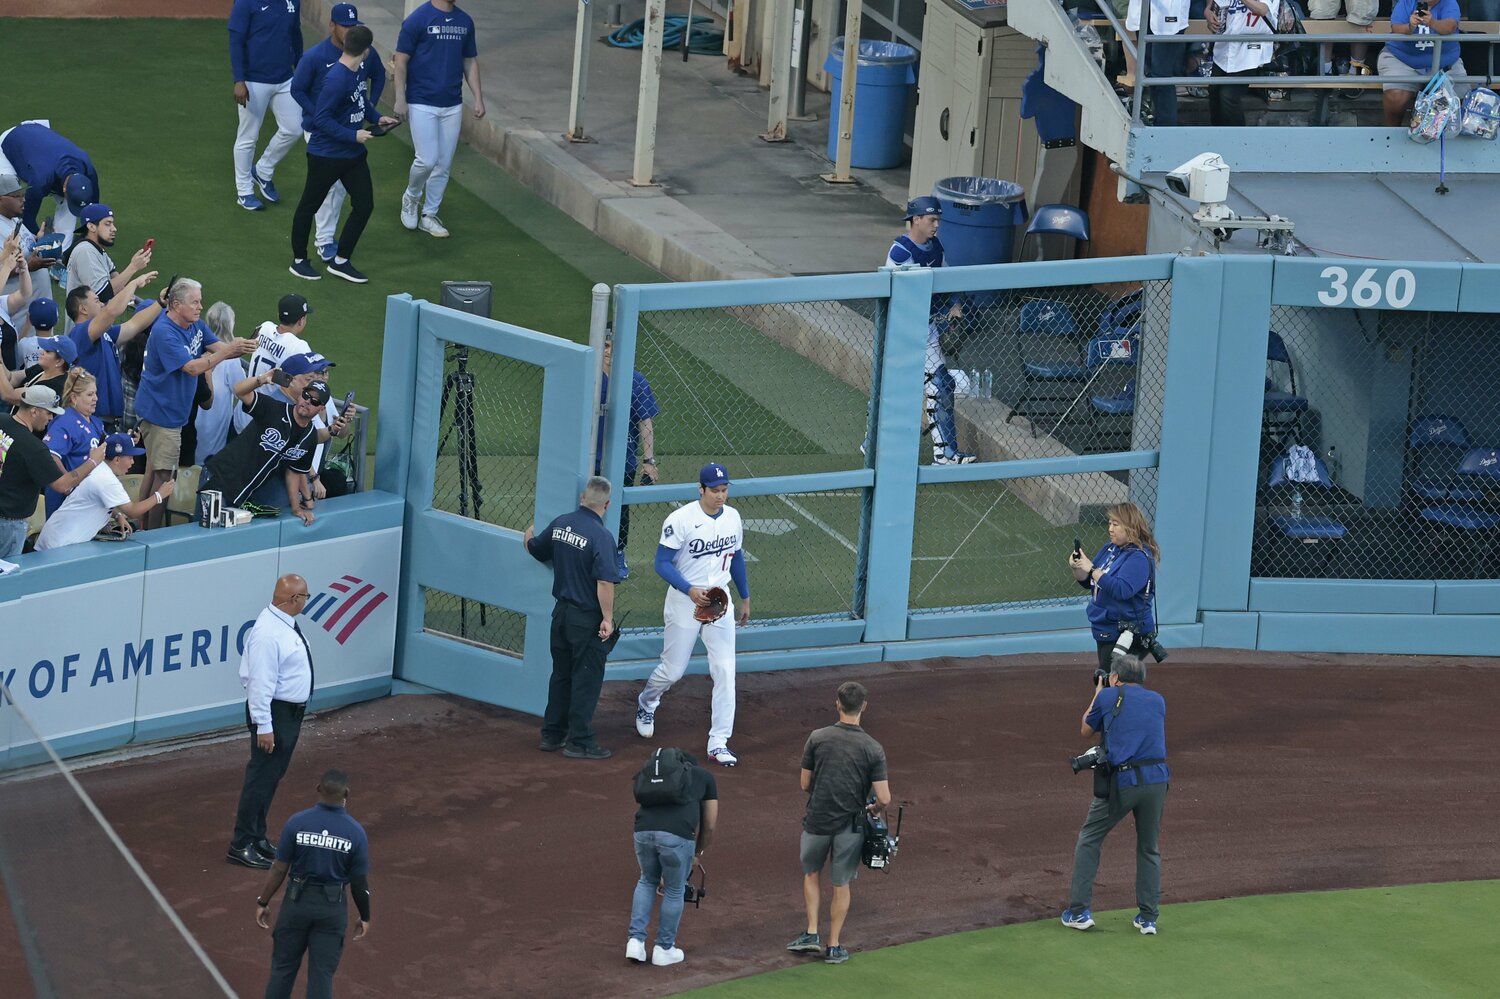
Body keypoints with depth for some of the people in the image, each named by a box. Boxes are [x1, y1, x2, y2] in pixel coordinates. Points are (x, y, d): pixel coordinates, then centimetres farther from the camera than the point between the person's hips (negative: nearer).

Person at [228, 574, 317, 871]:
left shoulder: (286, 625, 5)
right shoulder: (268, 634, -25)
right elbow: (260, 683, -25)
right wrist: (264, 726, -25)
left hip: (292, 711, 10)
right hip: (274, 712, -10)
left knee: (271, 778, 18)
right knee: (261, 778, -4)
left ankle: (257, 838, 29)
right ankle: (241, 846, 2)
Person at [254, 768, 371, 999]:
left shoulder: (296, 823, -12)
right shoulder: (356, 832, -11)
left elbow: (279, 869, -8)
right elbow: (360, 882, -4)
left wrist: (262, 902, 4)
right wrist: (364, 917, 10)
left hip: (297, 902, 0)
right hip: (333, 908, 0)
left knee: (283, 968, 13)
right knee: (322, 973, 8)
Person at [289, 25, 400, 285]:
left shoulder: (357, 71, 1)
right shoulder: (337, 79, -27)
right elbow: (321, 119, -26)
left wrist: (376, 118, 6)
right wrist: (353, 136, -26)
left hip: (353, 154, 9)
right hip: (326, 154, -9)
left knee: (364, 205, 6)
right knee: (309, 205, 9)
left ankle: (341, 262, 17)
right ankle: (298, 261, 24)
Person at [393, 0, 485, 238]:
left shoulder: (465, 21, 8)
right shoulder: (418, 19, -9)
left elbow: (470, 61, 16)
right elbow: (401, 60, -7)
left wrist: (478, 98, 8)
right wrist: (400, 99, -12)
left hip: (452, 106, 5)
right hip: (422, 104, -5)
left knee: (444, 164, 7)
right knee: (427, 160, -11)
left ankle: (429, 215, 19)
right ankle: (411, 199, 17)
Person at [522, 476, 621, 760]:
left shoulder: (560, 524, 0)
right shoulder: (601, 536, -20)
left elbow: (534, 549, 19)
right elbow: (605, 582, -25)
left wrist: (527, 536, 42)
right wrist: (607, 619, -18)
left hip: (561, 612, 7)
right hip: (587, 618, -7)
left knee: (560, 675, 18)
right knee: (586, 680, 2)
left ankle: (552, 735, 25)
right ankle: (579, 742, 5)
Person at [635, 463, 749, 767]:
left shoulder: (732, 517, 2)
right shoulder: (680, 520, -16)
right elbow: (663, 564, -16)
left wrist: (745, 598, 23)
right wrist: (690, 590, -30)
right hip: (684, 602, -4)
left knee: (725, 670, -7)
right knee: (673, 670, 7)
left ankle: (719, 742, -4)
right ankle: (646, 703, 42)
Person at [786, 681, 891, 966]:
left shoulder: (817, 739, -8)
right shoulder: (873, 749, -10)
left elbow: (805, 784, 0)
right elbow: (884, 799, -12)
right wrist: (874, 810, 11)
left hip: (817, 821, 0)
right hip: (850, 824, 0)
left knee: (811, 873, 24)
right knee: (841, 885, 14)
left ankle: (812, 933, 16)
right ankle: (834, 946, 19)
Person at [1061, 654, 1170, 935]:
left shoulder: (1108, 697, 6)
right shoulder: (1157, 701, 16)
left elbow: (1086, 730, 20)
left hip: (1121, 780, -3)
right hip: (1157, 777, 3)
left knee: (1089, 839, 12)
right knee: (1149, 848, 16)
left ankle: (1079, 911, 7)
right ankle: (1148, 918, 12)